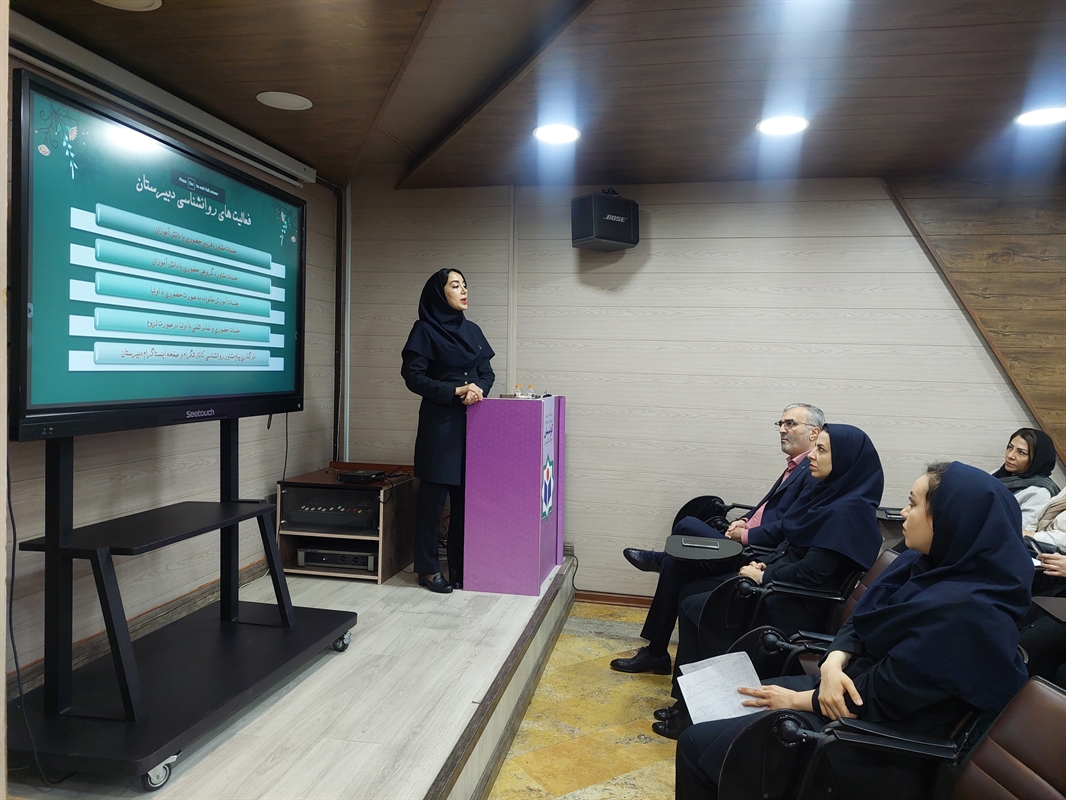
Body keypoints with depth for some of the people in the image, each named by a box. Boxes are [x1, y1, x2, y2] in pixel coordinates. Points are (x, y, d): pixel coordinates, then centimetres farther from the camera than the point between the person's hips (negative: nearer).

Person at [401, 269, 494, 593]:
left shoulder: (472, 330, 13)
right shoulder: (425, 330, -4)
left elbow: (487, 372, 14)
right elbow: (413, 376, -10)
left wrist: (478, 389, -8)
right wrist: (456, 391, -16)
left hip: (471, 423, 6)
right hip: (439, 423, -5)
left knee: (465, 496, 8)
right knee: (434, 496, 0)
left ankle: (459, 566, 20)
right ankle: (427, 568, 11)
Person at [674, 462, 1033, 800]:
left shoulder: (962, 610, -28)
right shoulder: (927, 565, 1)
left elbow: (878, 696, -24)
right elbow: (857, 624, 7)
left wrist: (797, 700, -11)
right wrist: (834, 663, -15)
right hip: (844, 688, 9)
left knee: (697, 745, -8)